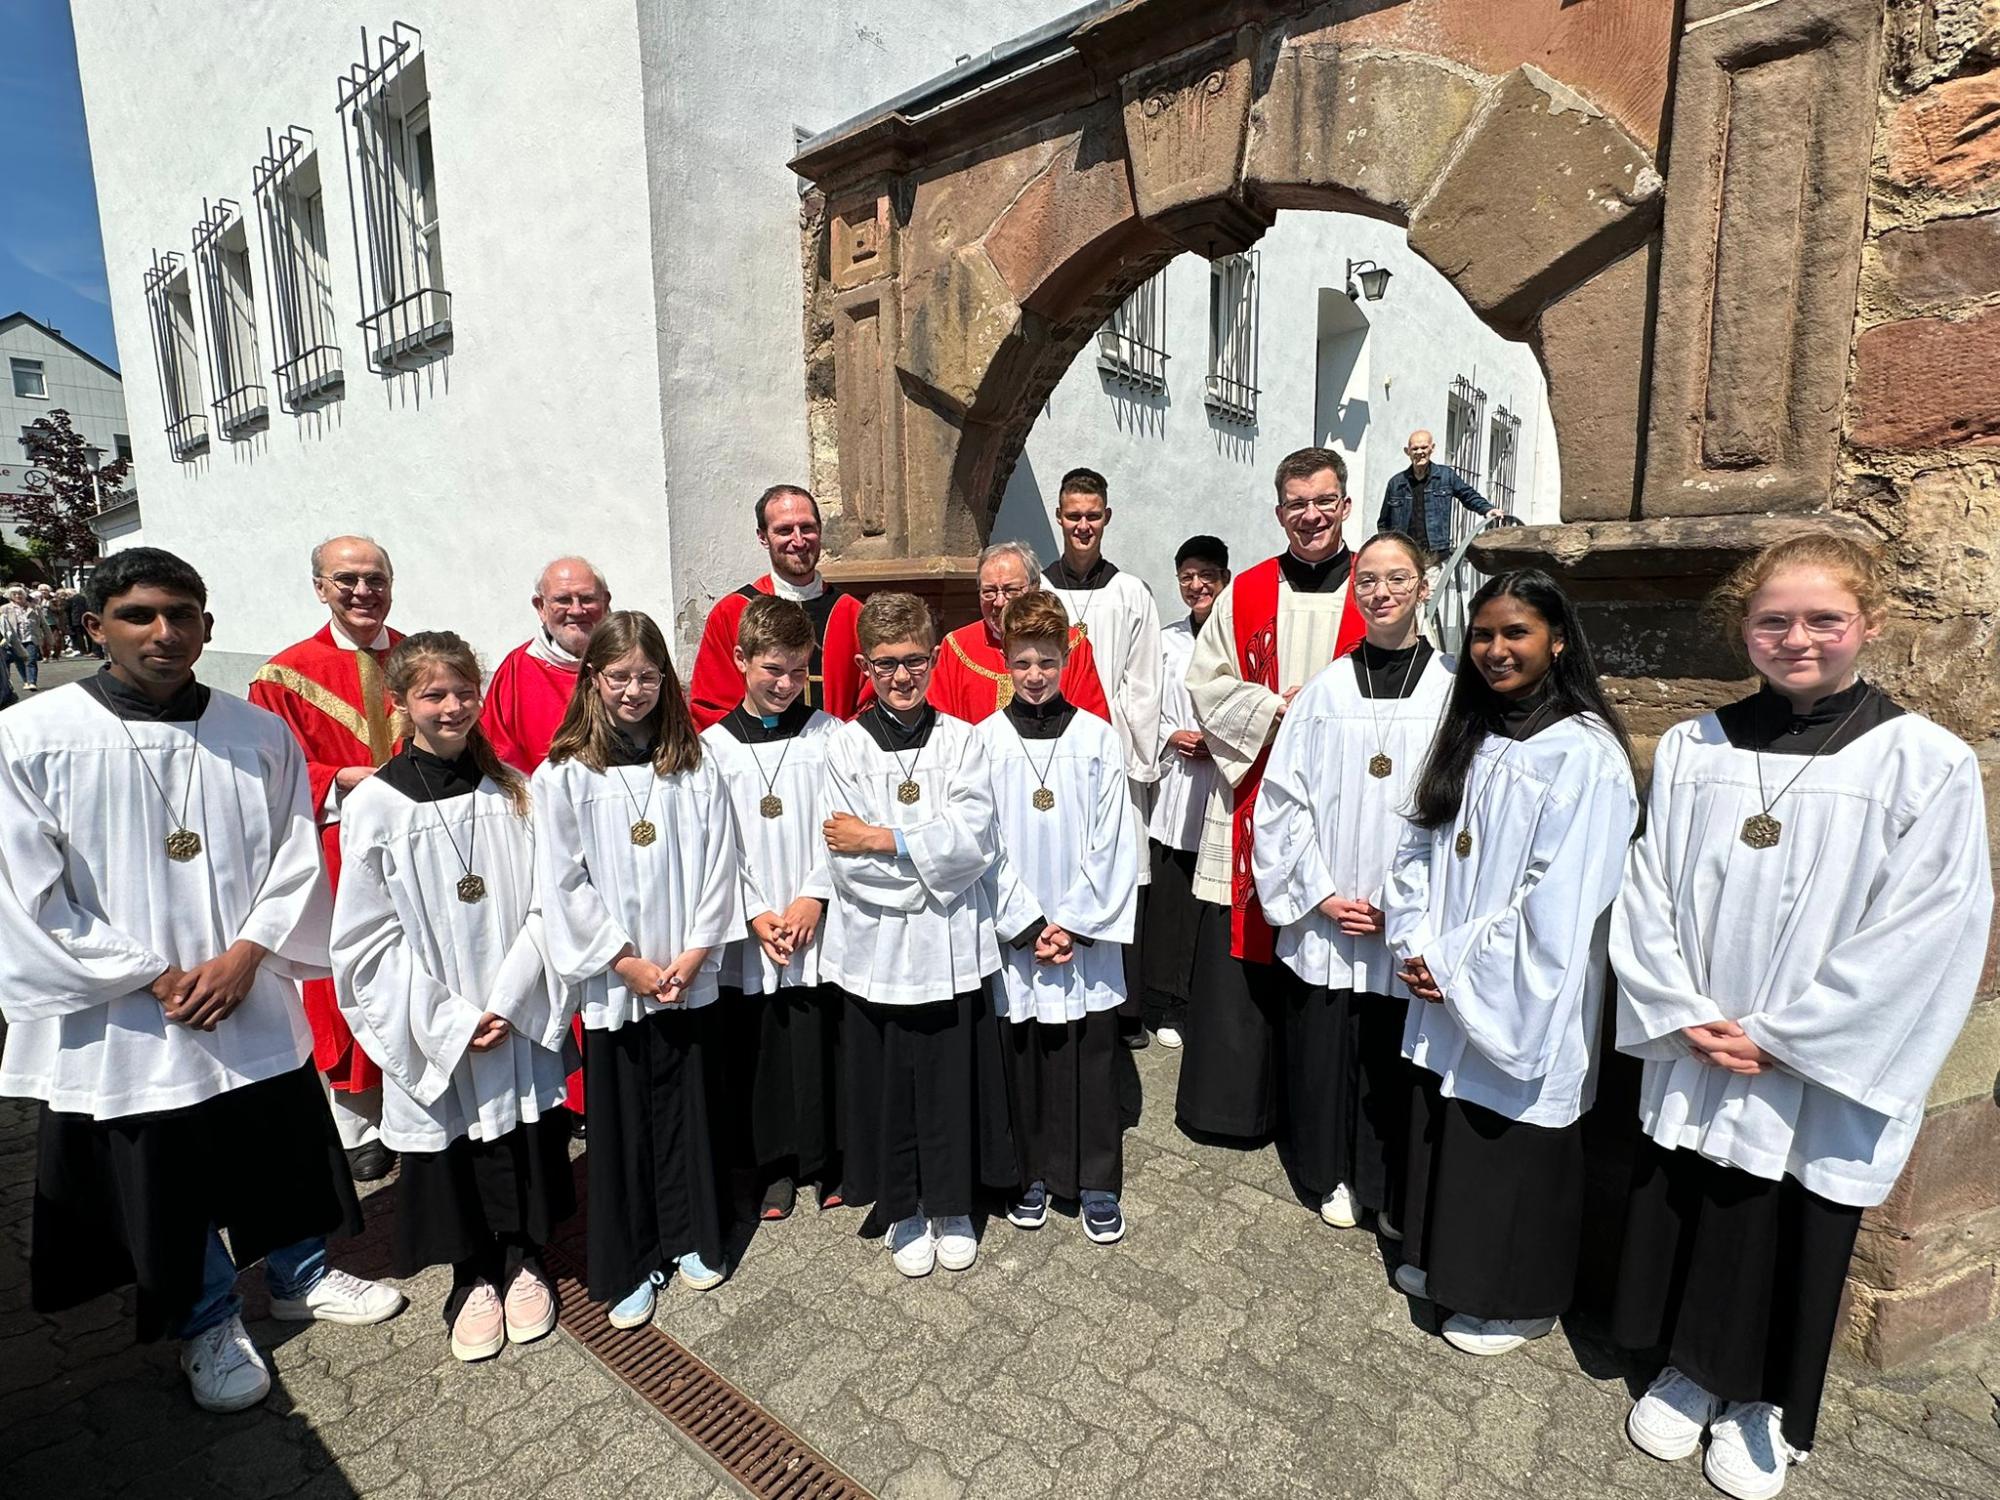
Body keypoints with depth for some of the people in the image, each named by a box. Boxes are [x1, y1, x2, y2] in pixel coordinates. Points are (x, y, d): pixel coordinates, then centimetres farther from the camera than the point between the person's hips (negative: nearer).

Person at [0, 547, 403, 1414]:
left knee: (285, 1150, 17)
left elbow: (296, 860, 0)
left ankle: (299, 1277, 42)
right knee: (162, 1184, 14)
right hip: (121, 1020, -2)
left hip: (254, 1006, 2)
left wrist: (245, 954, -12)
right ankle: (207, 1323, 39)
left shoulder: (260, 735, -2)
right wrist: (154, 976, -12)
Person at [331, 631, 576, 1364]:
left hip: (521, 1021, 2)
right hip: (433, 1035, -1)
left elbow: (544, 905, -2)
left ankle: (523, 1261, 36)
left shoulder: (513, 790, -1)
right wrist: (447, 1020, -12)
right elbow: (369, 936, -7)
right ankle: (472, 1278, 35)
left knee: (523, 1143, 13)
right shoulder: (373, 805, -7)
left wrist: (511, 999, -12)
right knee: (450, 1153, 12)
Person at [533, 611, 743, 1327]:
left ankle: (691, 1239, 33)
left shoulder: (694, 766, 1)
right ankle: (630, 1266, 28)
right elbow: (565, 885, -7)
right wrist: (627, 962, -10)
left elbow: (718, 864, 0)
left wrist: (695, 952, -9)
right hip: (613, 983, -1)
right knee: (620, 1122, 10)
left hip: (690, 977, 2)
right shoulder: (563, 776, -5)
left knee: (688, 1109, 13)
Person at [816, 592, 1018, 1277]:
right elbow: (844, 859, -9)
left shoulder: (960, 739, 1)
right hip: (875, 947, 0)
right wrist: (934, 860, -12)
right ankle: (901, 1211, 35)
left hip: (950, 945, 0)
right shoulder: (846, 744, -2)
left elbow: (974, 838, -12)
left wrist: (882, 842, -15)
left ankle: (951, 1208, 34)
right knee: (885, 1084, 11)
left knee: (951, 1081, 10)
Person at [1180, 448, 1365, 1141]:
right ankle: (1233, 1098, 22)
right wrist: (1277, 711, -8)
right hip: (1252, 797, 1)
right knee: (1238, 952, 5)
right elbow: (1206, 685, 6)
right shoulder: (1245, 594, 8)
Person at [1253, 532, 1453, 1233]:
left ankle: (1394, 1192, 31)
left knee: (1396, 1061, 8)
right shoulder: (1325, 690, 2)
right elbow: (1284, 798, 1)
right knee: (1323, 1048, 10)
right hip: (1325, 921, 1)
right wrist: (1320, 893, -6)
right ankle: (1335, 1175, 33)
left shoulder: (1451, 688, -1)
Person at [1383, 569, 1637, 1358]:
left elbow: (1559, 899, -20)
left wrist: (1459, 966, -15)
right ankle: (1443, 1261, 41)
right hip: (1445, 992, 7)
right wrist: (1415, 945, -3)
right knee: (1445, 1131, 19)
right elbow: (1420, 846, 8)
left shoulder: (1585, 753, -15)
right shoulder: (1469, 737, 7)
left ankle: (1517, 1301, 31)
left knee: (1513, 1147, 9)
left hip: (1521, 1001, -6)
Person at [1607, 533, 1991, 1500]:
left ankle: (1763, 1406, 41)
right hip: (1692, 1064, 3)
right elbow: (1647, 892, 0)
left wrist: (1777, 1036, -14)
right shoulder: (1692, 749, -1)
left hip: (1818, 1081, -2)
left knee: (1788, 1247, 16)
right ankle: (1688, 1372, 42)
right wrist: (1683, 1014, -10)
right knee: (1683, 1228, 17)